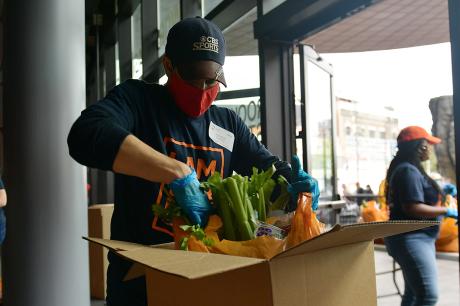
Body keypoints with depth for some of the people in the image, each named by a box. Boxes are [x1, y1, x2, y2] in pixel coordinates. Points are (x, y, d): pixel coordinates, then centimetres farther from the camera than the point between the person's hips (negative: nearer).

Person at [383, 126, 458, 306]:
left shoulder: (409, 169, 15)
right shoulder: (408, 171, -17)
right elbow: (413, 208, -25)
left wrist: (439, 190, 22)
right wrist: (447, 212, -17)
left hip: (417, 237, 11)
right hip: (411, 239, -11)